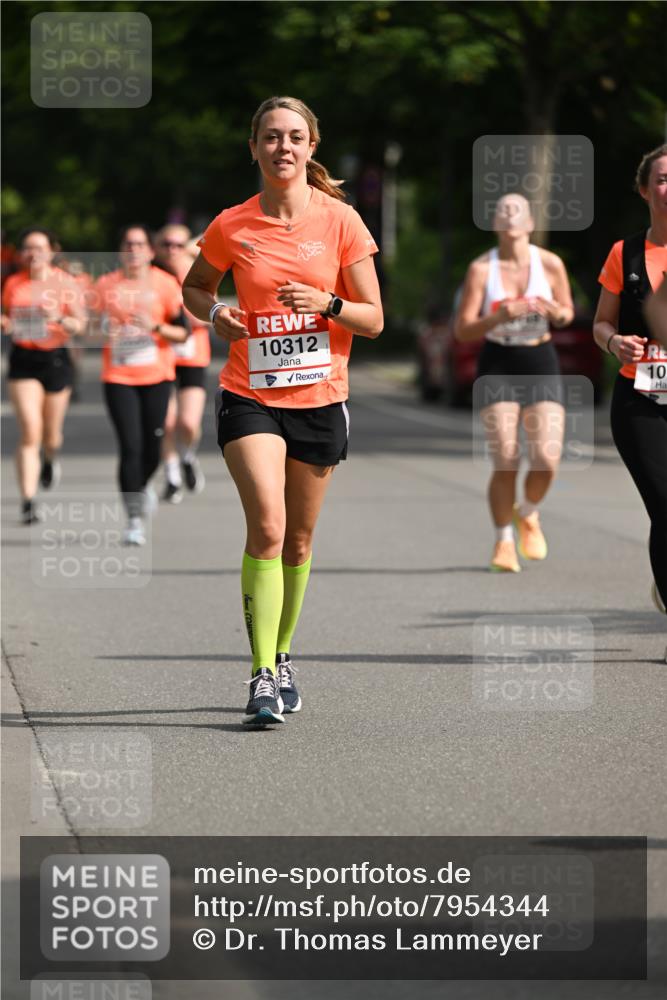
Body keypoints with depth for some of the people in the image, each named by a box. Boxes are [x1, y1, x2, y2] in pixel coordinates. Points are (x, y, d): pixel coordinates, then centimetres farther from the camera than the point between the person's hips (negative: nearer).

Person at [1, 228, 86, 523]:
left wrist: (59, 318, -23)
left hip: (55, 358, 0)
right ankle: (28, 500, -14)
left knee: (51, 432, 11)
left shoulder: (65, 283, -3)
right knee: (30, 430, -13)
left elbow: (80, 324, -4)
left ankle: (50, 460, 49)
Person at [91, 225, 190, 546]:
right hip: (118, 377, 0)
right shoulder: (106, 285, 4)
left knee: (152, 450, 4)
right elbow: (96, 325, 15)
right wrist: (105, 331, -7)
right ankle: (135, 519, -7)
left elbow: (183, 332, 0)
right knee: (130, 447, -11)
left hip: (157, 376, 1)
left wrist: (155, 327, -17)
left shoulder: (165, 284, 0)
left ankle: (140, 486, 38)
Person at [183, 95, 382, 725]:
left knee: (298, 540, 12)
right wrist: (215, 314, -4)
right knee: (267, 526, -18)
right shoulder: (232, 227, -1)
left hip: (320, 398, 2)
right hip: (250, 396, -1)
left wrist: (327, 304, -19)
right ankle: (262, 676, -18)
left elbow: (373, 320, 0)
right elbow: (194, 287, 17)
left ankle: (282, 657, 33)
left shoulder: (340, 221, -2)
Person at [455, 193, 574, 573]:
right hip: (498, 366, -1)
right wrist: (499, 317, -24)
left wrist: (555, 312, -13)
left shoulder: (551, 264, -3)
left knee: (547, 459, -12)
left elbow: (568, 313, 11)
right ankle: (504, 541, 10)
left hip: (542, 362, 1)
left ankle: (528, 513, 21)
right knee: (506, 462, -10)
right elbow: (462, 330, -7)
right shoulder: (481, 269, -6)